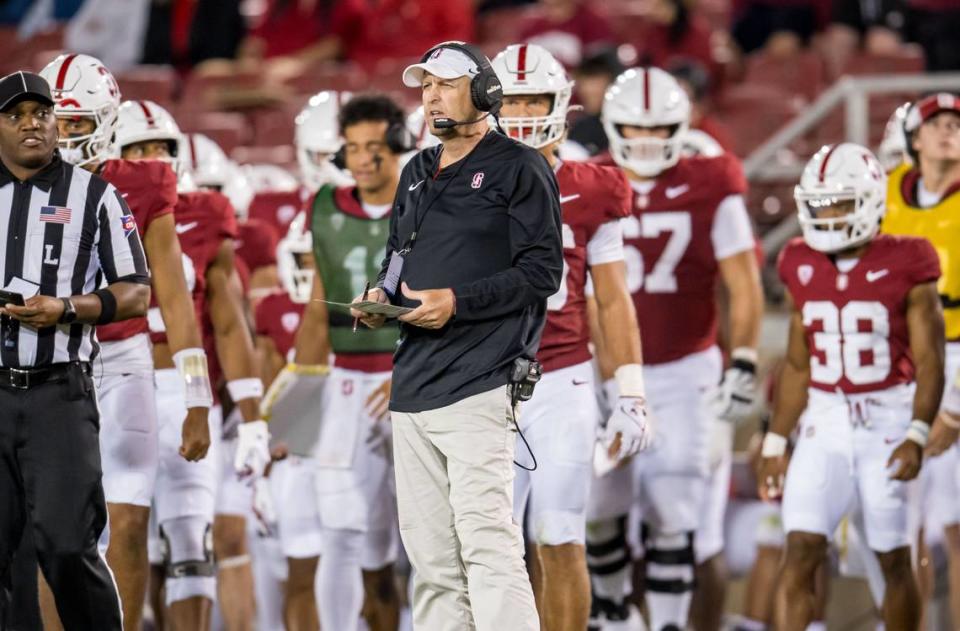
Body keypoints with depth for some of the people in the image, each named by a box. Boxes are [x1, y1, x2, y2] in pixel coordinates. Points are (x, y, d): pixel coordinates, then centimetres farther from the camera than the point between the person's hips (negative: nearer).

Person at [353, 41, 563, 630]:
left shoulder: (518, 168, -2)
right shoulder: (417, 174, 21)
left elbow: (541, 272, -8)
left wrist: (458, 302, -17)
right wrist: (382, 295, 7)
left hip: (478, 383, -8)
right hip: (413, 383, 8)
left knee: (488, 546, -15)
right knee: (430, 554, 6)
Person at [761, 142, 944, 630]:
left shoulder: (905, 269, -8)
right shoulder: (804, 269, 5)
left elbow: (929, 364, -7)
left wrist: (916, 436, -19)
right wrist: (776, 443, 12)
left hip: (888, 420, -3)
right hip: (824, 421, 3)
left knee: (894, 561, 4)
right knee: (801, 550, -9)